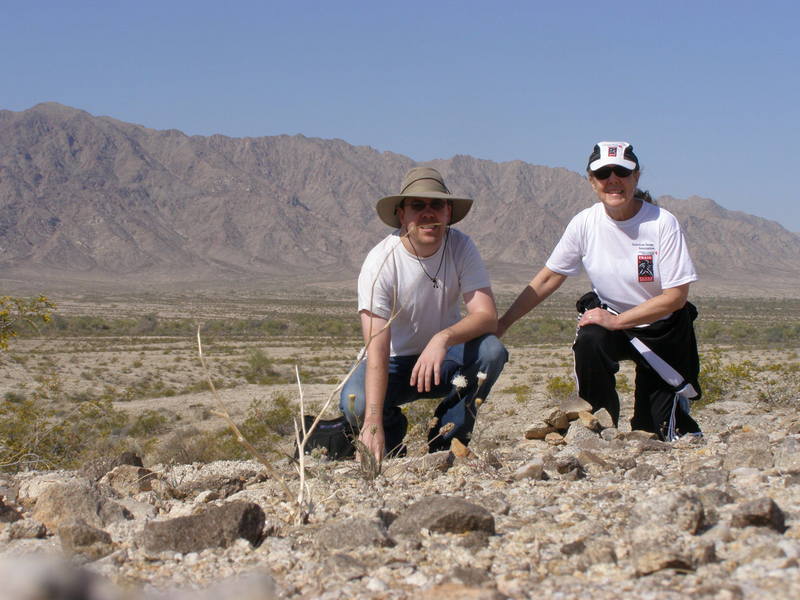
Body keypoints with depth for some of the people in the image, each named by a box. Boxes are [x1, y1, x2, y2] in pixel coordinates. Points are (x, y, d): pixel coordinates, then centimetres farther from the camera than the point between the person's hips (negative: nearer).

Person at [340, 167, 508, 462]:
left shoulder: (461, 247, -14)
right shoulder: (380, 263, -24)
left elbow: (487, 315, -24)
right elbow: (377, 348, -33)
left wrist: (443, 338, -47)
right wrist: (373, 422, -45)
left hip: (445, 359, 2)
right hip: (396, 361, -2)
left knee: (491, 351, -29)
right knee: (355, 402, -32)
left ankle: (445, 444, -9)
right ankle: (392, 446, 5)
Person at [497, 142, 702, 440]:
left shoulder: (662, 223, -22)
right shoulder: (585, 223, -13)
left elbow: (676, 296, -21)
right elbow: (548, 278, -4)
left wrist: (616, 321, -26)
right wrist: (503, 322, -9)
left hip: (663, 328, -2)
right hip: (608, 316, 2)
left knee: (657, 436, -3)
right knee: (588, 341, -35)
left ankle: (678, 408, 36)